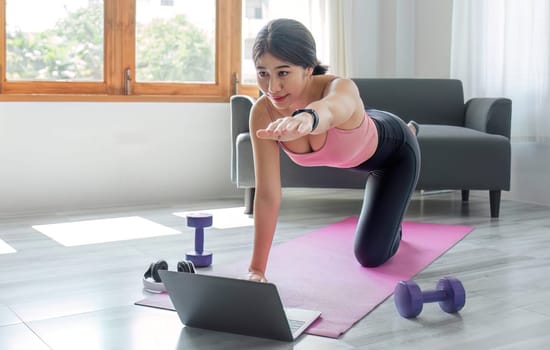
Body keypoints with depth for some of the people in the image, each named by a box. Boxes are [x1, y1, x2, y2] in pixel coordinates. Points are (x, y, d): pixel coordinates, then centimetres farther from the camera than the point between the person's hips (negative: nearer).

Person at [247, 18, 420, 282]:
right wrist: (256, 268, -37)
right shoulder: (262, 113, -34)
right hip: (355, 155, 4)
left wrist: (308, 117, -95)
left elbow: (330, 108, -72)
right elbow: (267, 194, -34)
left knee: (370, 255, -3)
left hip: (394, 150, -4)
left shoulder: (341, 88, -45)